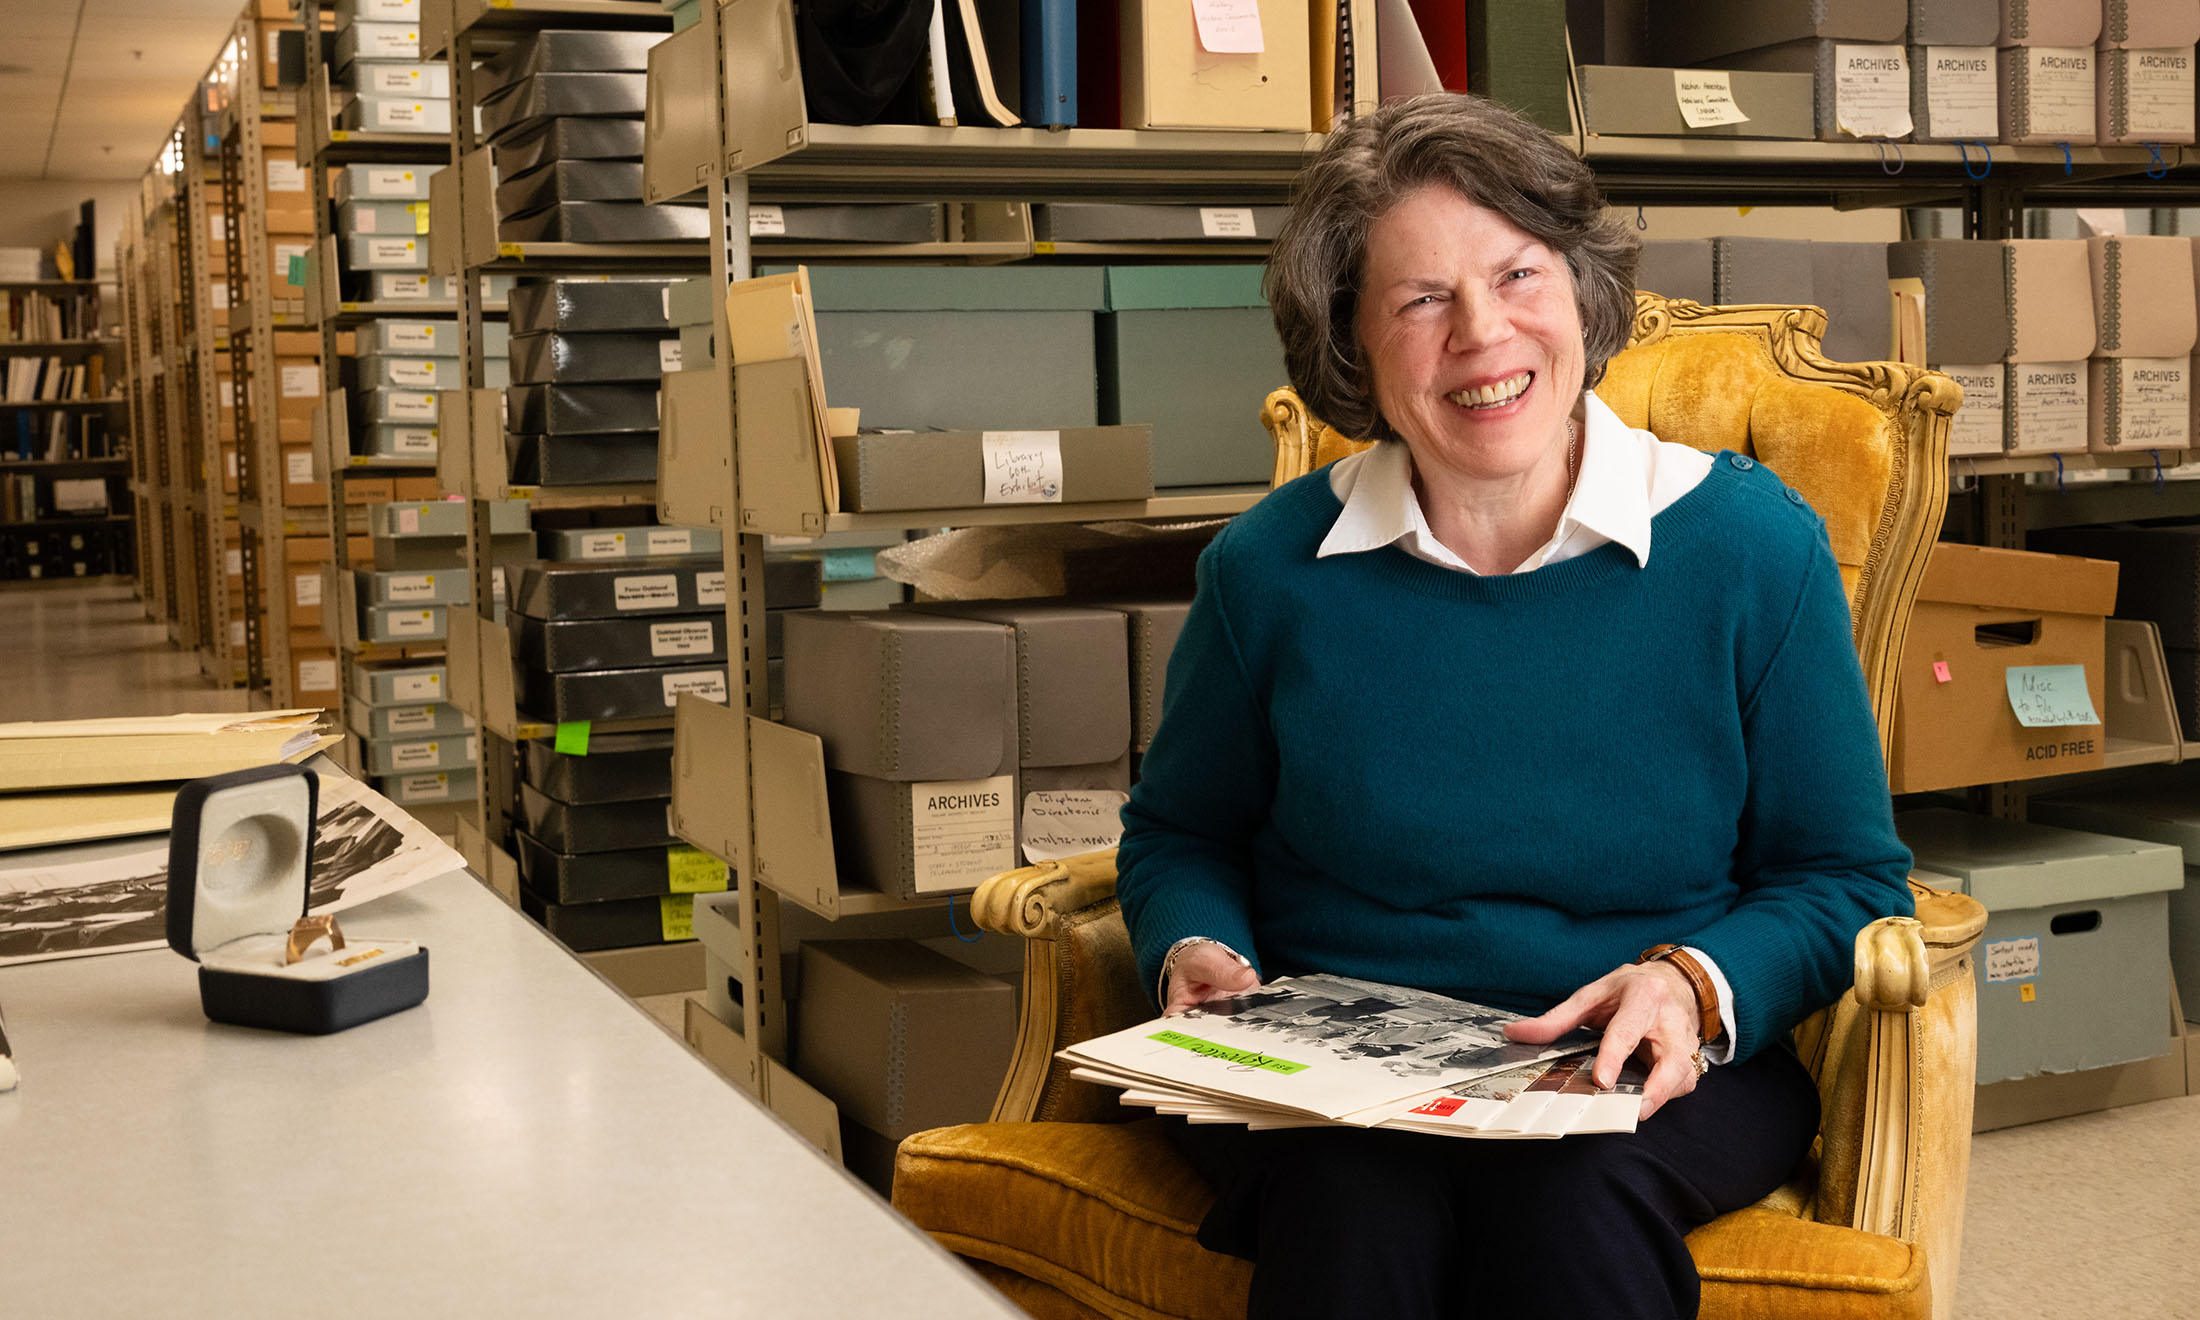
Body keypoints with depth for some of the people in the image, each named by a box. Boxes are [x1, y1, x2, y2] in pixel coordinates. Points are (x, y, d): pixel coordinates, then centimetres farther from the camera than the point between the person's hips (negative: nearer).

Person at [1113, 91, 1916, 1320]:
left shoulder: (1751, 544, -3)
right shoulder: (1270, 568, 1)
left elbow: (1846, 875, 4)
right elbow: (1181, 833, 17)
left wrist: (1701, 985, -16)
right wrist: (1199, 953, -6)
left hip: (1650, 1075, 0)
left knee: (1568, 1199, -34)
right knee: (1354, 1206, -32)